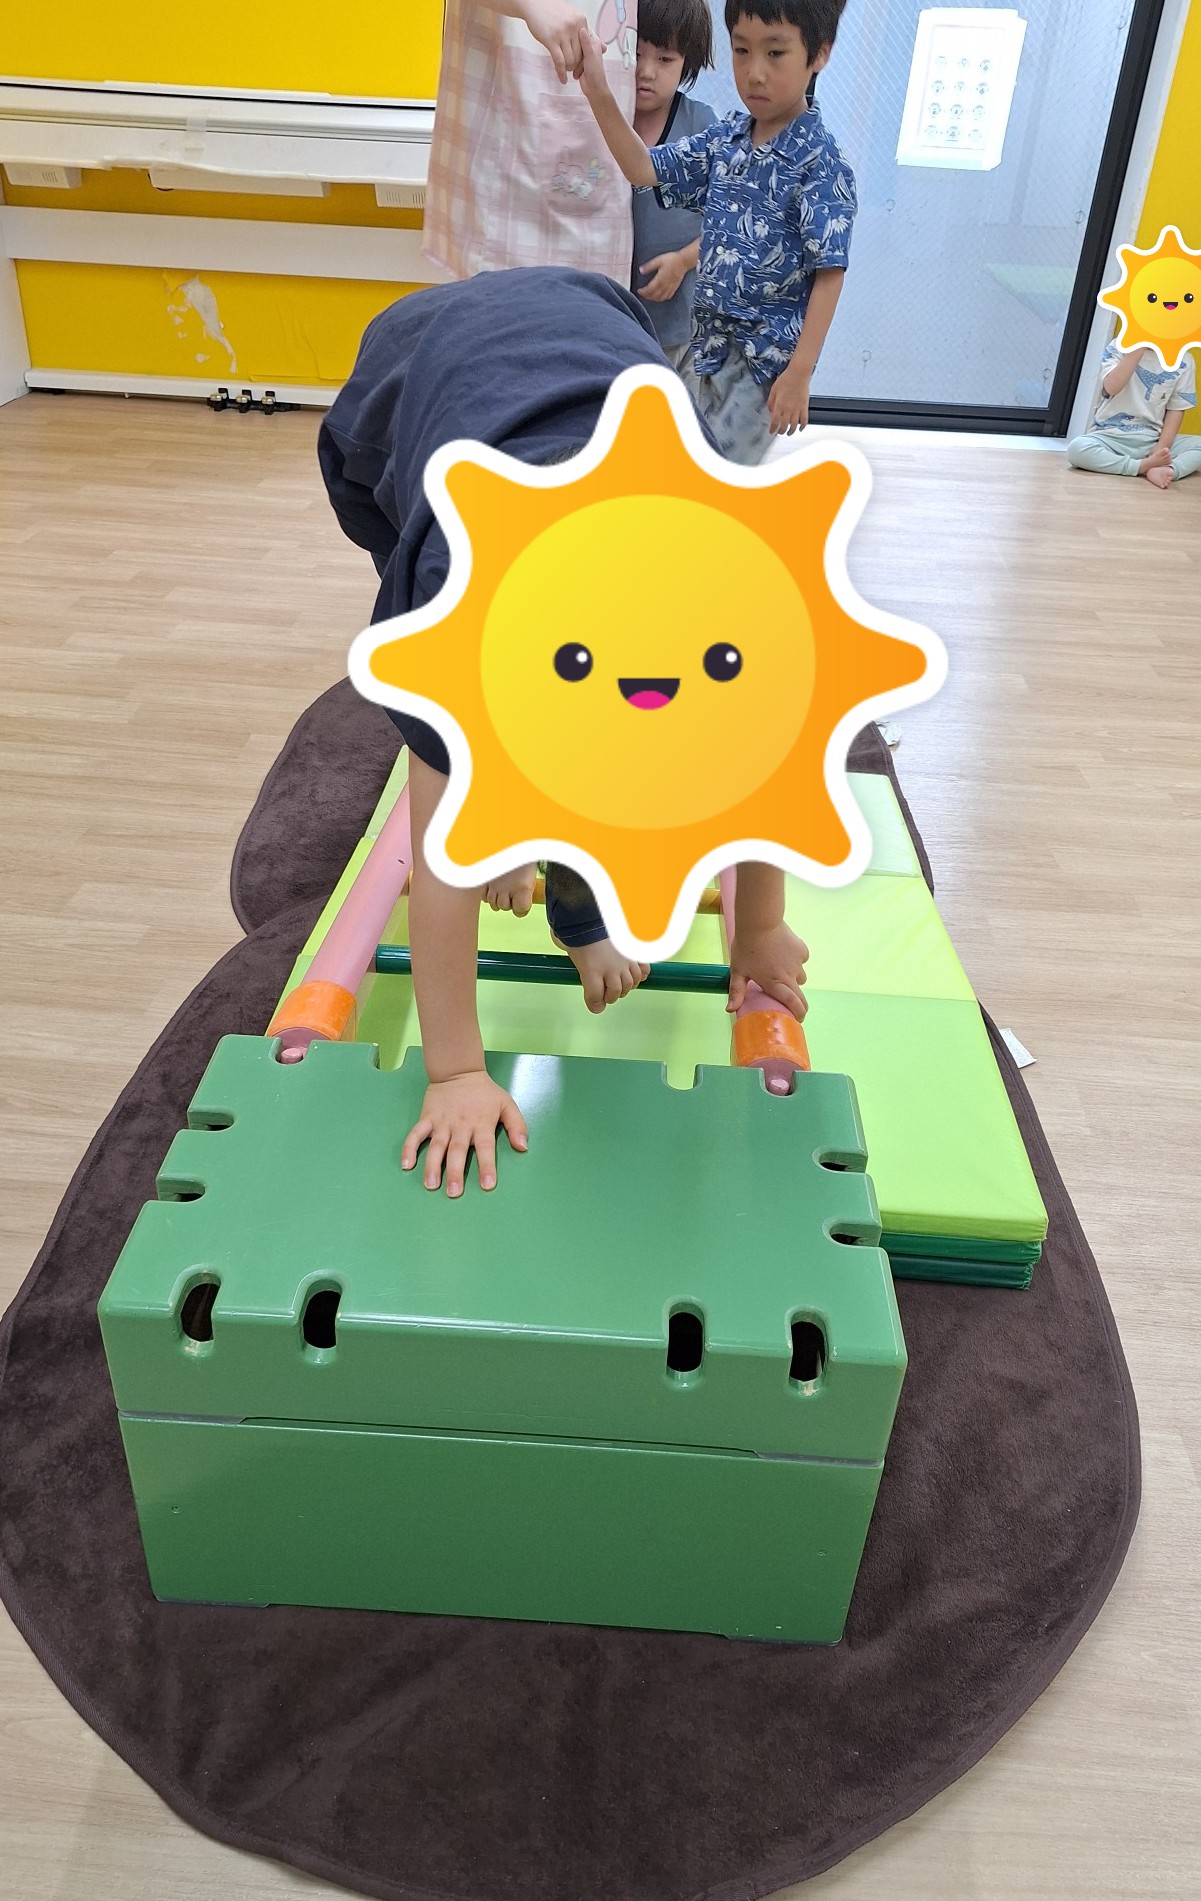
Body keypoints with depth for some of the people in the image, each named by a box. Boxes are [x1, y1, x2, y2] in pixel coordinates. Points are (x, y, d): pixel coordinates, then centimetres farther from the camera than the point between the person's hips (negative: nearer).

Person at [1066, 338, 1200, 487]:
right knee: (1077, 448, -34)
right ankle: (1145, 465, -30)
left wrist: (1161, 447, -11)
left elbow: (1176, 409, 3)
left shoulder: (1183, 361, 2)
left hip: (1152, 440, 2)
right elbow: (1111, 388, -18)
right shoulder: (1119, 346, -2)